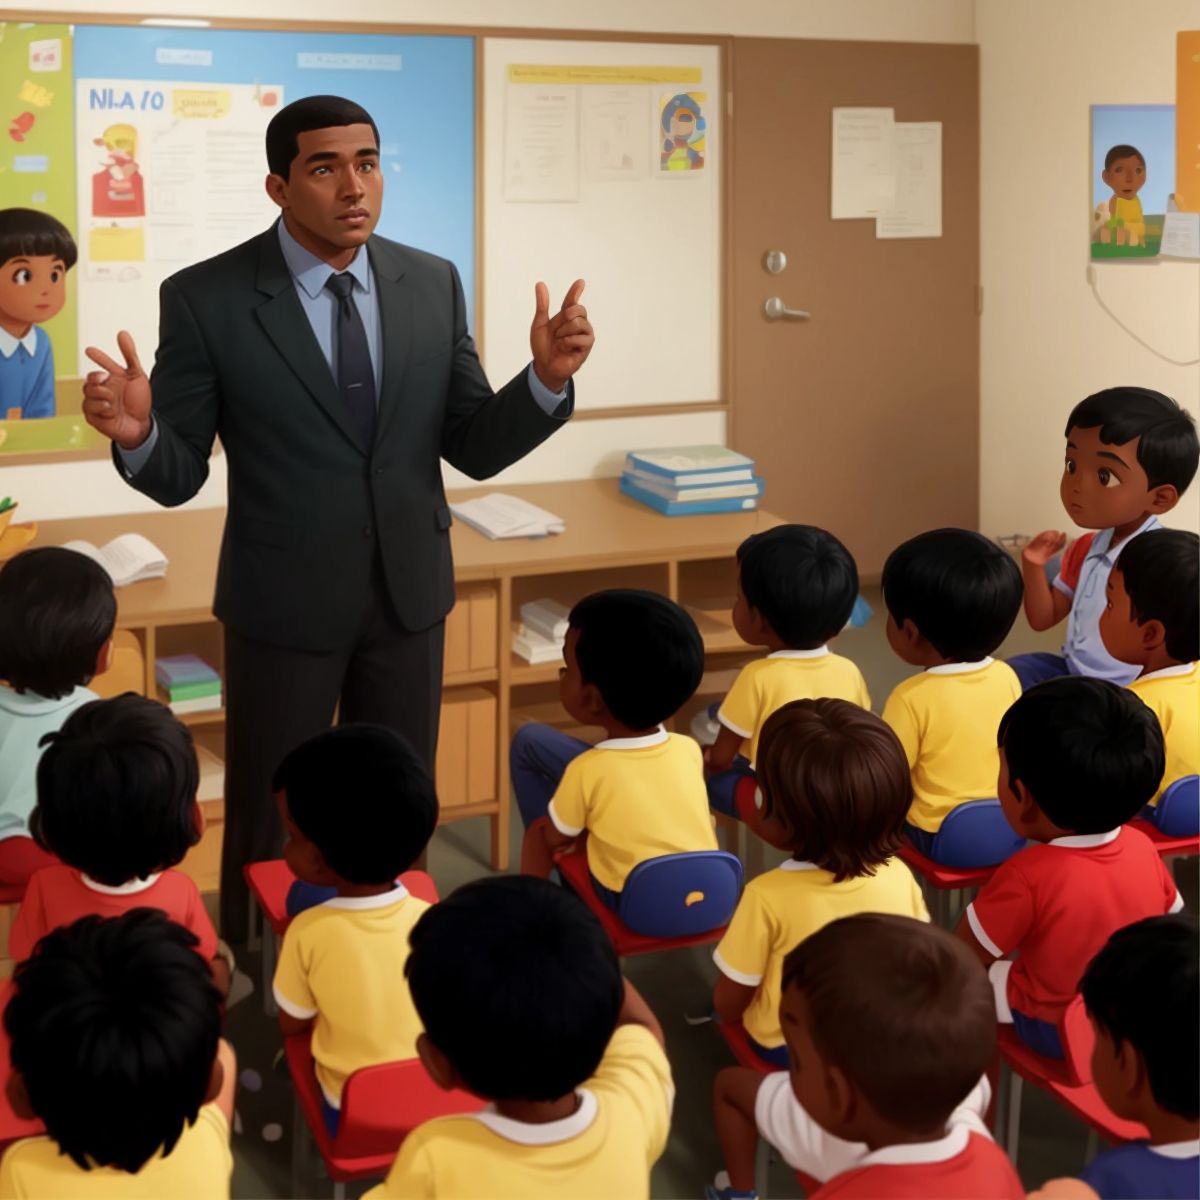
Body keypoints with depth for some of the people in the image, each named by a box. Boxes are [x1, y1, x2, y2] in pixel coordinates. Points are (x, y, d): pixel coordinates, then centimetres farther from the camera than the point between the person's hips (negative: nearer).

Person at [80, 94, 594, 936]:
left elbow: (474, 449, 0)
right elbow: (179, 475, -9)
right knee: (268, 824, 12)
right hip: (284, 602, -3)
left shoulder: (434, 284, -1)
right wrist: (138, 434, -32)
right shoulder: (206, 299, -12)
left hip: (408, 592, 3)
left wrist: (547, 378, -18)